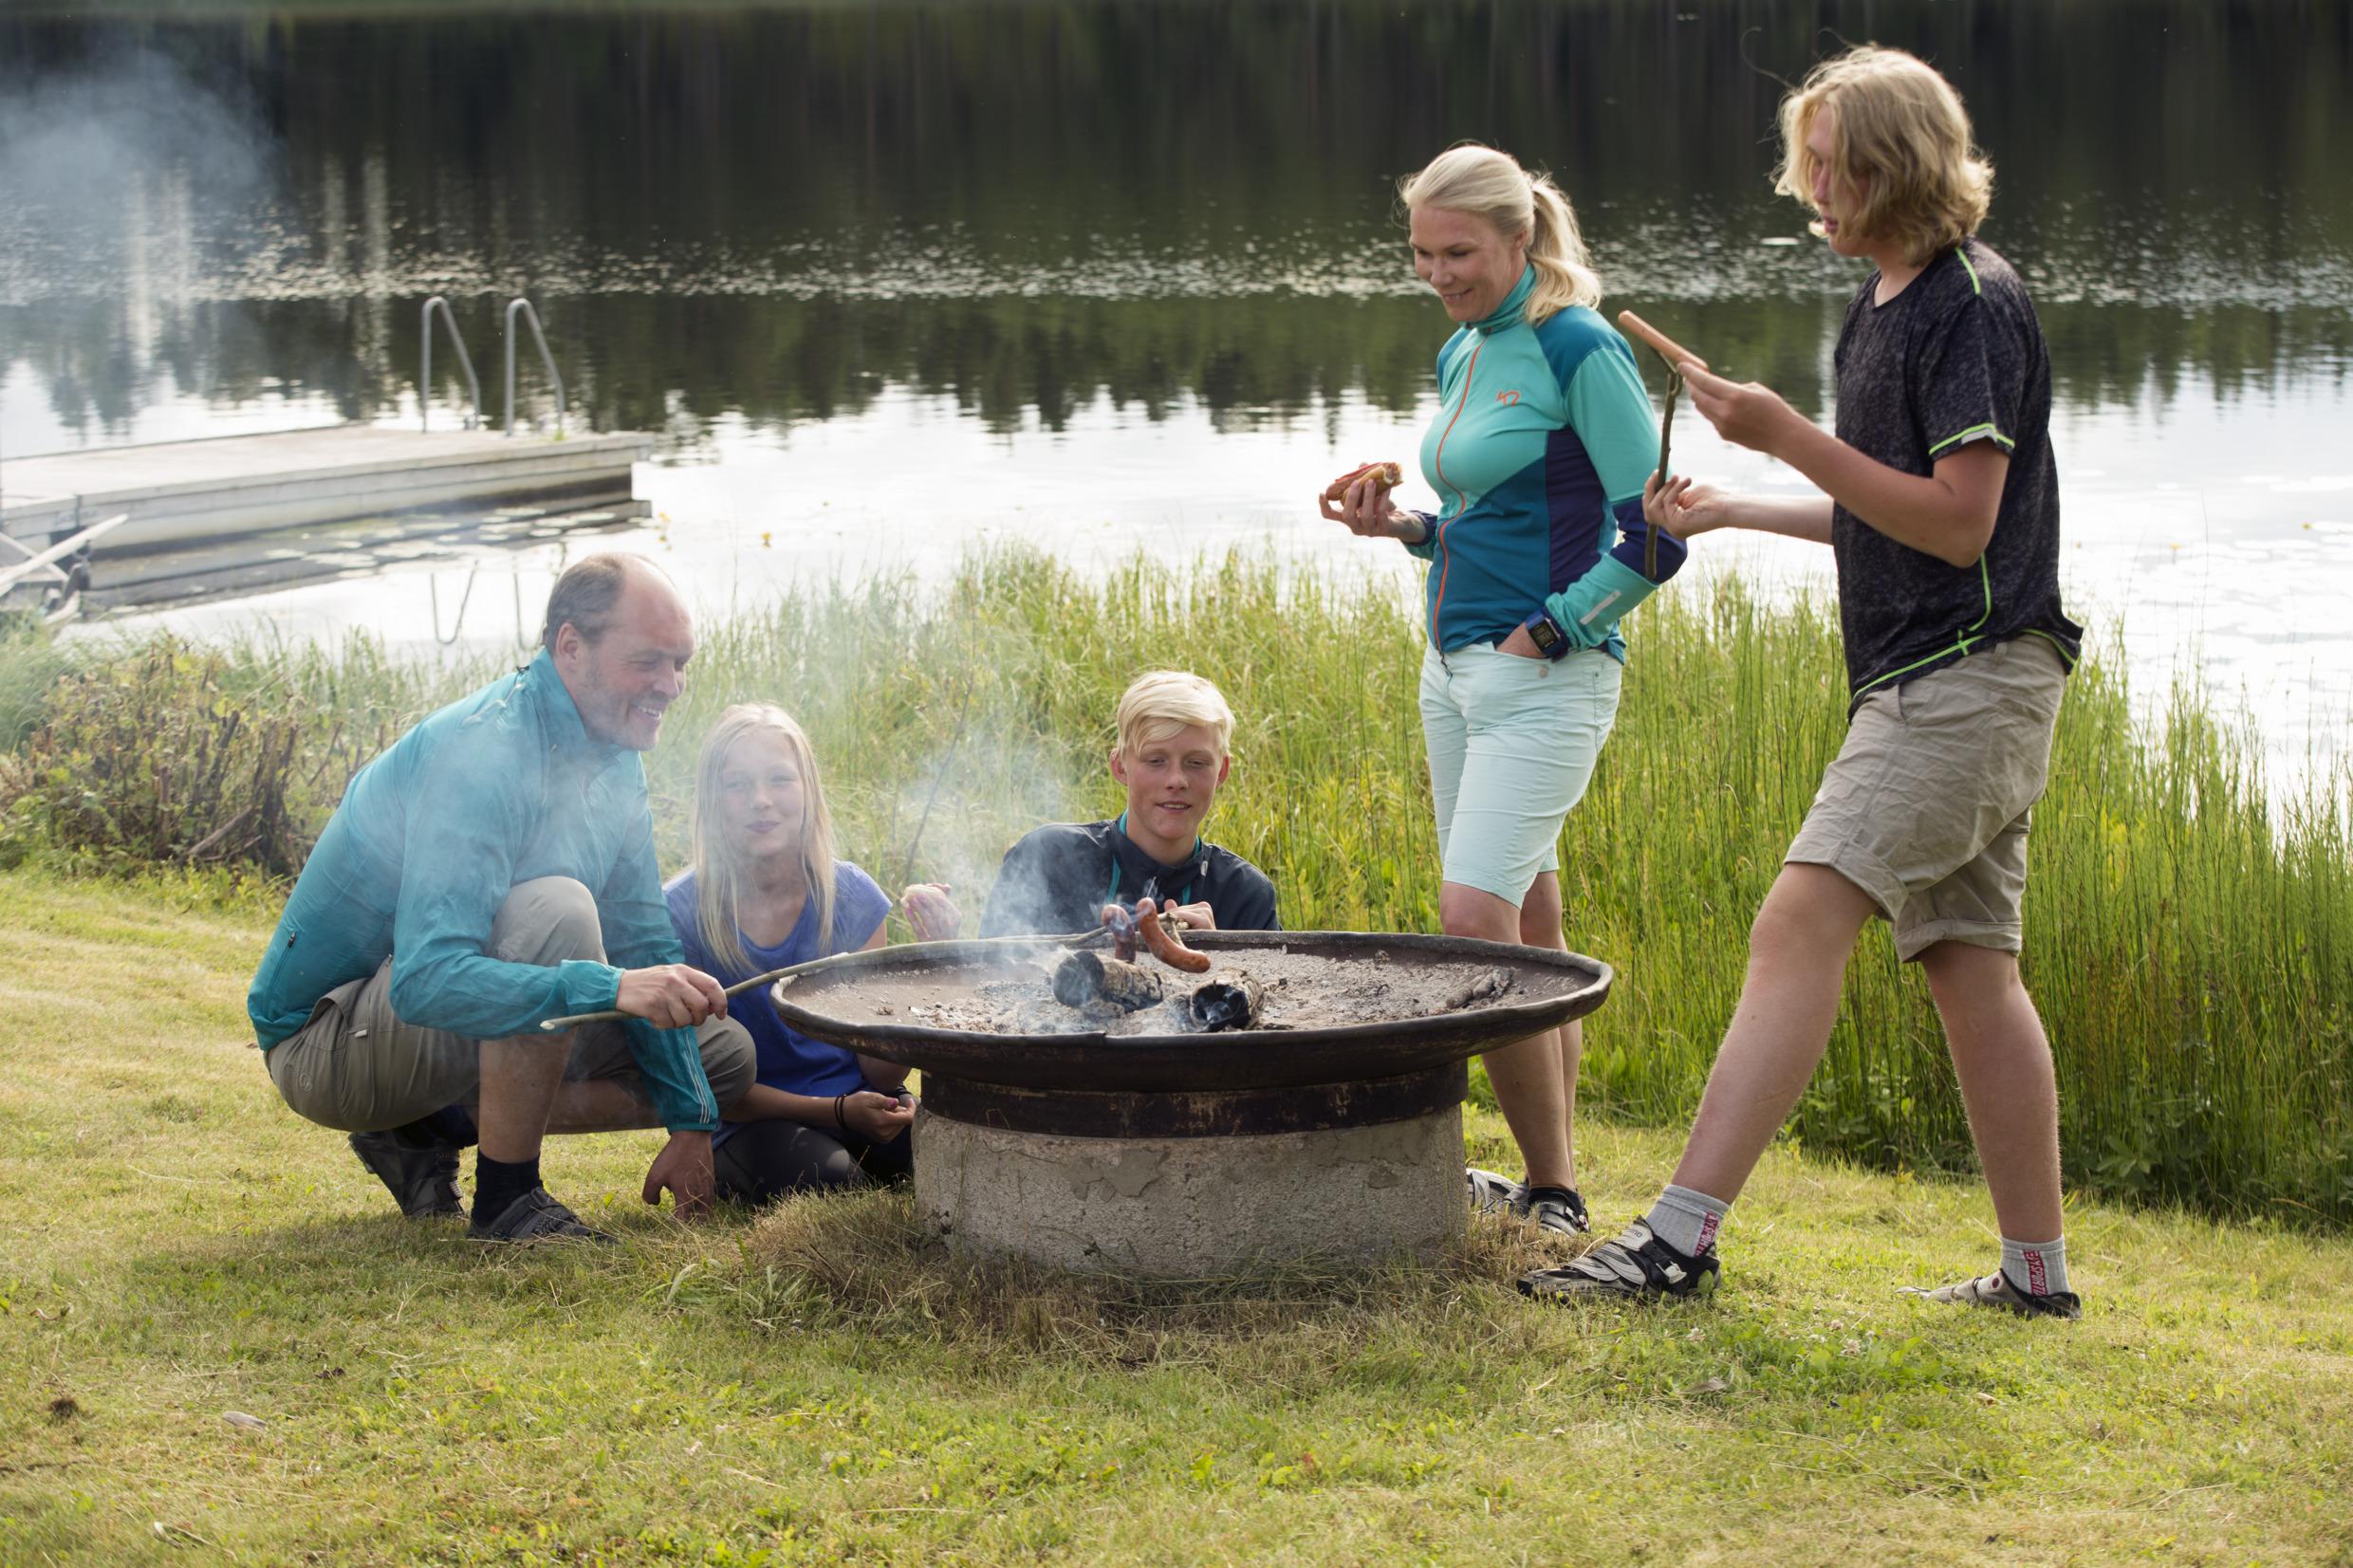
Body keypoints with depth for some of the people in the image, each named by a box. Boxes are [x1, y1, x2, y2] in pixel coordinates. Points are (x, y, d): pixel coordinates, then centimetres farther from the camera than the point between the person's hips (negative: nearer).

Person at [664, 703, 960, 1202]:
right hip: (749, 1124, -3)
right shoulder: (680, 913, -11)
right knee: (828, 1178, -36)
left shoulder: (850, 896, -1)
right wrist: (836, 1111, -18)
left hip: (853, 1102, 3)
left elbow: (879, 1071, 0)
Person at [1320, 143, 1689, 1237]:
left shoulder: (1581, 351, -12)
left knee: (1477, 921, -16)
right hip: (1456, 666, 9)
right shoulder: (1461, 357, 14)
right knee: (1526, 940, 11)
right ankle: (1550, 1182, 18)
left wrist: (1549, 631, -13)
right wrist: (1404, 527, 6)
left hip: (1546, 676, -9)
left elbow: (1655, 536, -14)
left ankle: (1554, 1194, -8)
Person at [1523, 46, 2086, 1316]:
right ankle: (2036, 1272, 16)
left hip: (1966, 676, -10)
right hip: (1927, 682, 10)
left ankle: (1680, 1237, -22)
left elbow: (1959, 522, -18)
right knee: (1969, 966, 11)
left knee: (1798, 927, -17)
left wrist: (1787, 437, -19)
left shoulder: (1973, 304, -13)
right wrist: (1735, 511, 24)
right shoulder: (1887, 305, 18)